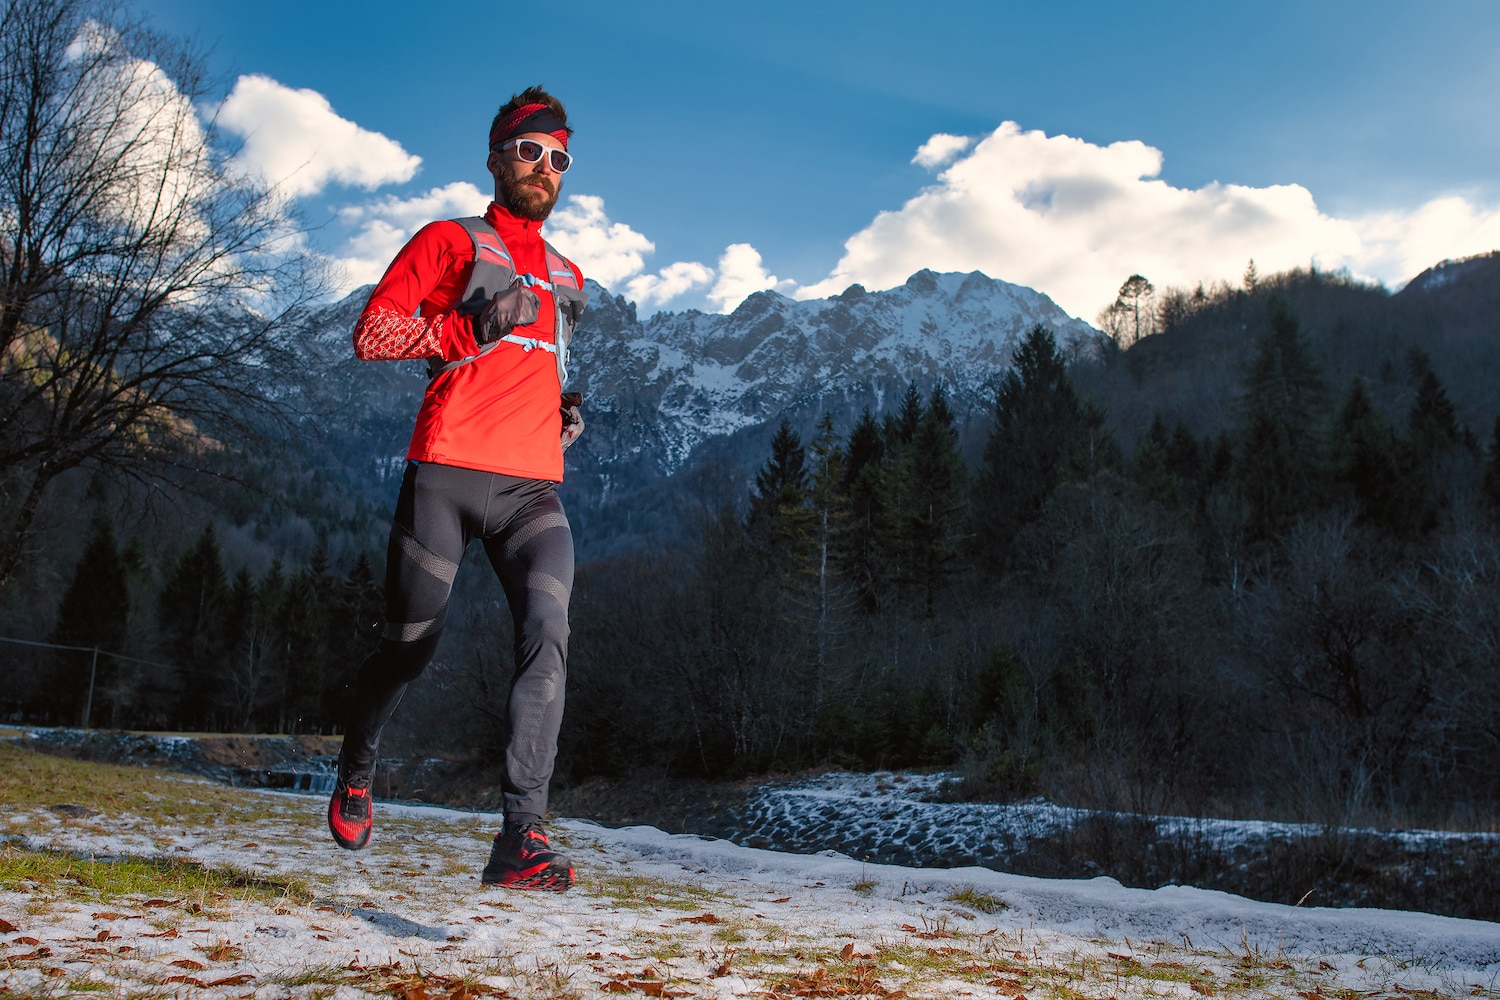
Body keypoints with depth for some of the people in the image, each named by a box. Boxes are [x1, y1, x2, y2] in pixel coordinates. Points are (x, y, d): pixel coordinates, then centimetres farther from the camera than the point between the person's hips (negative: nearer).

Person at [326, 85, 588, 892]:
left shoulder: (566, 277, 26)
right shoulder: (449, 241, 10)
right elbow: (371, 333, 1)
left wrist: (563, 410, 15)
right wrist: (473, 327, -12)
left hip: (532, 488, 4)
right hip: (447, 472, -3)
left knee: (548, 634, -19)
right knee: (410, 646, 4)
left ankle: (521, 837, -22)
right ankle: (356, 768, 35)